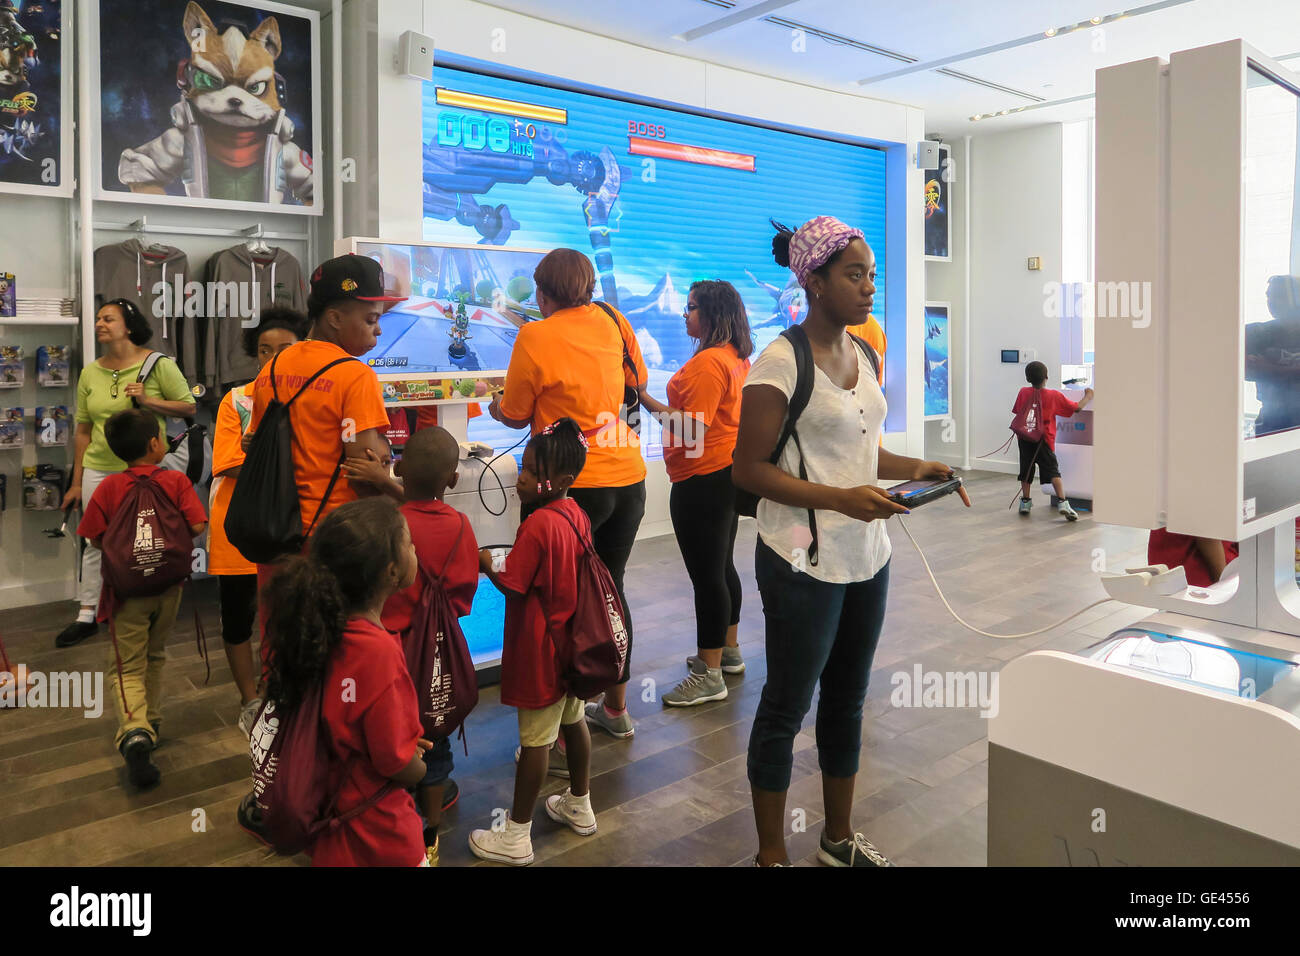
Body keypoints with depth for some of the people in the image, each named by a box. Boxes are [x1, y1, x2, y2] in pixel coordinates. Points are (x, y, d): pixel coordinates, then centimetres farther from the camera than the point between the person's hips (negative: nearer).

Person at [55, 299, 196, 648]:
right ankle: (87, 615, 20)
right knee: (96, 542, 9)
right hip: (99, 471, 4)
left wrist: (148, 400, -18)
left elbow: (189, 407, -4)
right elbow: (83, 430, 10)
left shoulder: (158, 364, -4)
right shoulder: (90, 373, 8)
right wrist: (77, 482, 10)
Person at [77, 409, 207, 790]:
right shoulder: (176, 481, -9)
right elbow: (197, 526, -16)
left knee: (128, 666, 3)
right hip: (168, 585, 1)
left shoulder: (108, 487, -8)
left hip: (128, 587, -1)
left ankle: (134, 732, -20)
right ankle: (151, 724, 32)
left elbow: (95, 539, -7)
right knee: (155, 657, 22)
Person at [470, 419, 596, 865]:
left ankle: (516, 837, 15)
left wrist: (486, 565, -3)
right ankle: (579, 806, 39)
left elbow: (512, 588, -18)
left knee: (535, 739, 1)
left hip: (540, 651, -8)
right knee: (572, 721, 22)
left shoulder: (537, 525, -23)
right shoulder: (577, 514, 1)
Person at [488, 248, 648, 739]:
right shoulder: (614, 321, 4)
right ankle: (616, 707, 32)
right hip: (629, 478, 6)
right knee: (609, 589, 18)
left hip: (575, 485, -6)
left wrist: (494, 406, 20)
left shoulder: (535, 337, -10)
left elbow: (516, 416, -2)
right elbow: (639, 382, 19)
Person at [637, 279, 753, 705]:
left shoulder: (708, 362, -19)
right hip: (728, 472, 11)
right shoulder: (737, 358, 12)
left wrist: (645, 399, -20)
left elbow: (692, 428, -23)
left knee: (706, 574, -4)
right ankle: (728, 650, 33)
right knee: (722, 566, 20)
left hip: (704, 479, -11)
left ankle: (709, 676, 4)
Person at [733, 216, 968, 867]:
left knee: (847, 698, 19)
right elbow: (748, 470, -17)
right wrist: (841, 499, -24)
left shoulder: (862, 356, 10)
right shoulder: (780, 363, -15)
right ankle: (772, 855, 23)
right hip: (804, 562, -8)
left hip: (866, 556, 8)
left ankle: (839, 838, 37)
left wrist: (915, 468, 5)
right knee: (787, 706, 5)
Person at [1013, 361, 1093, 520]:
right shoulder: (1054, 396, -4)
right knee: (1053, 471, -3)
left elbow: (1017, 413, 11)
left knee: (1026, 470, 14)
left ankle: (1025, 502, 18)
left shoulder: (1023, 393, 1)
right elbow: (1076, 407, 2)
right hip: (1044, 439, -3)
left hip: (1025, 438, 3)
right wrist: (1088, 397, 19)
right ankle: (1063, 502, -14)